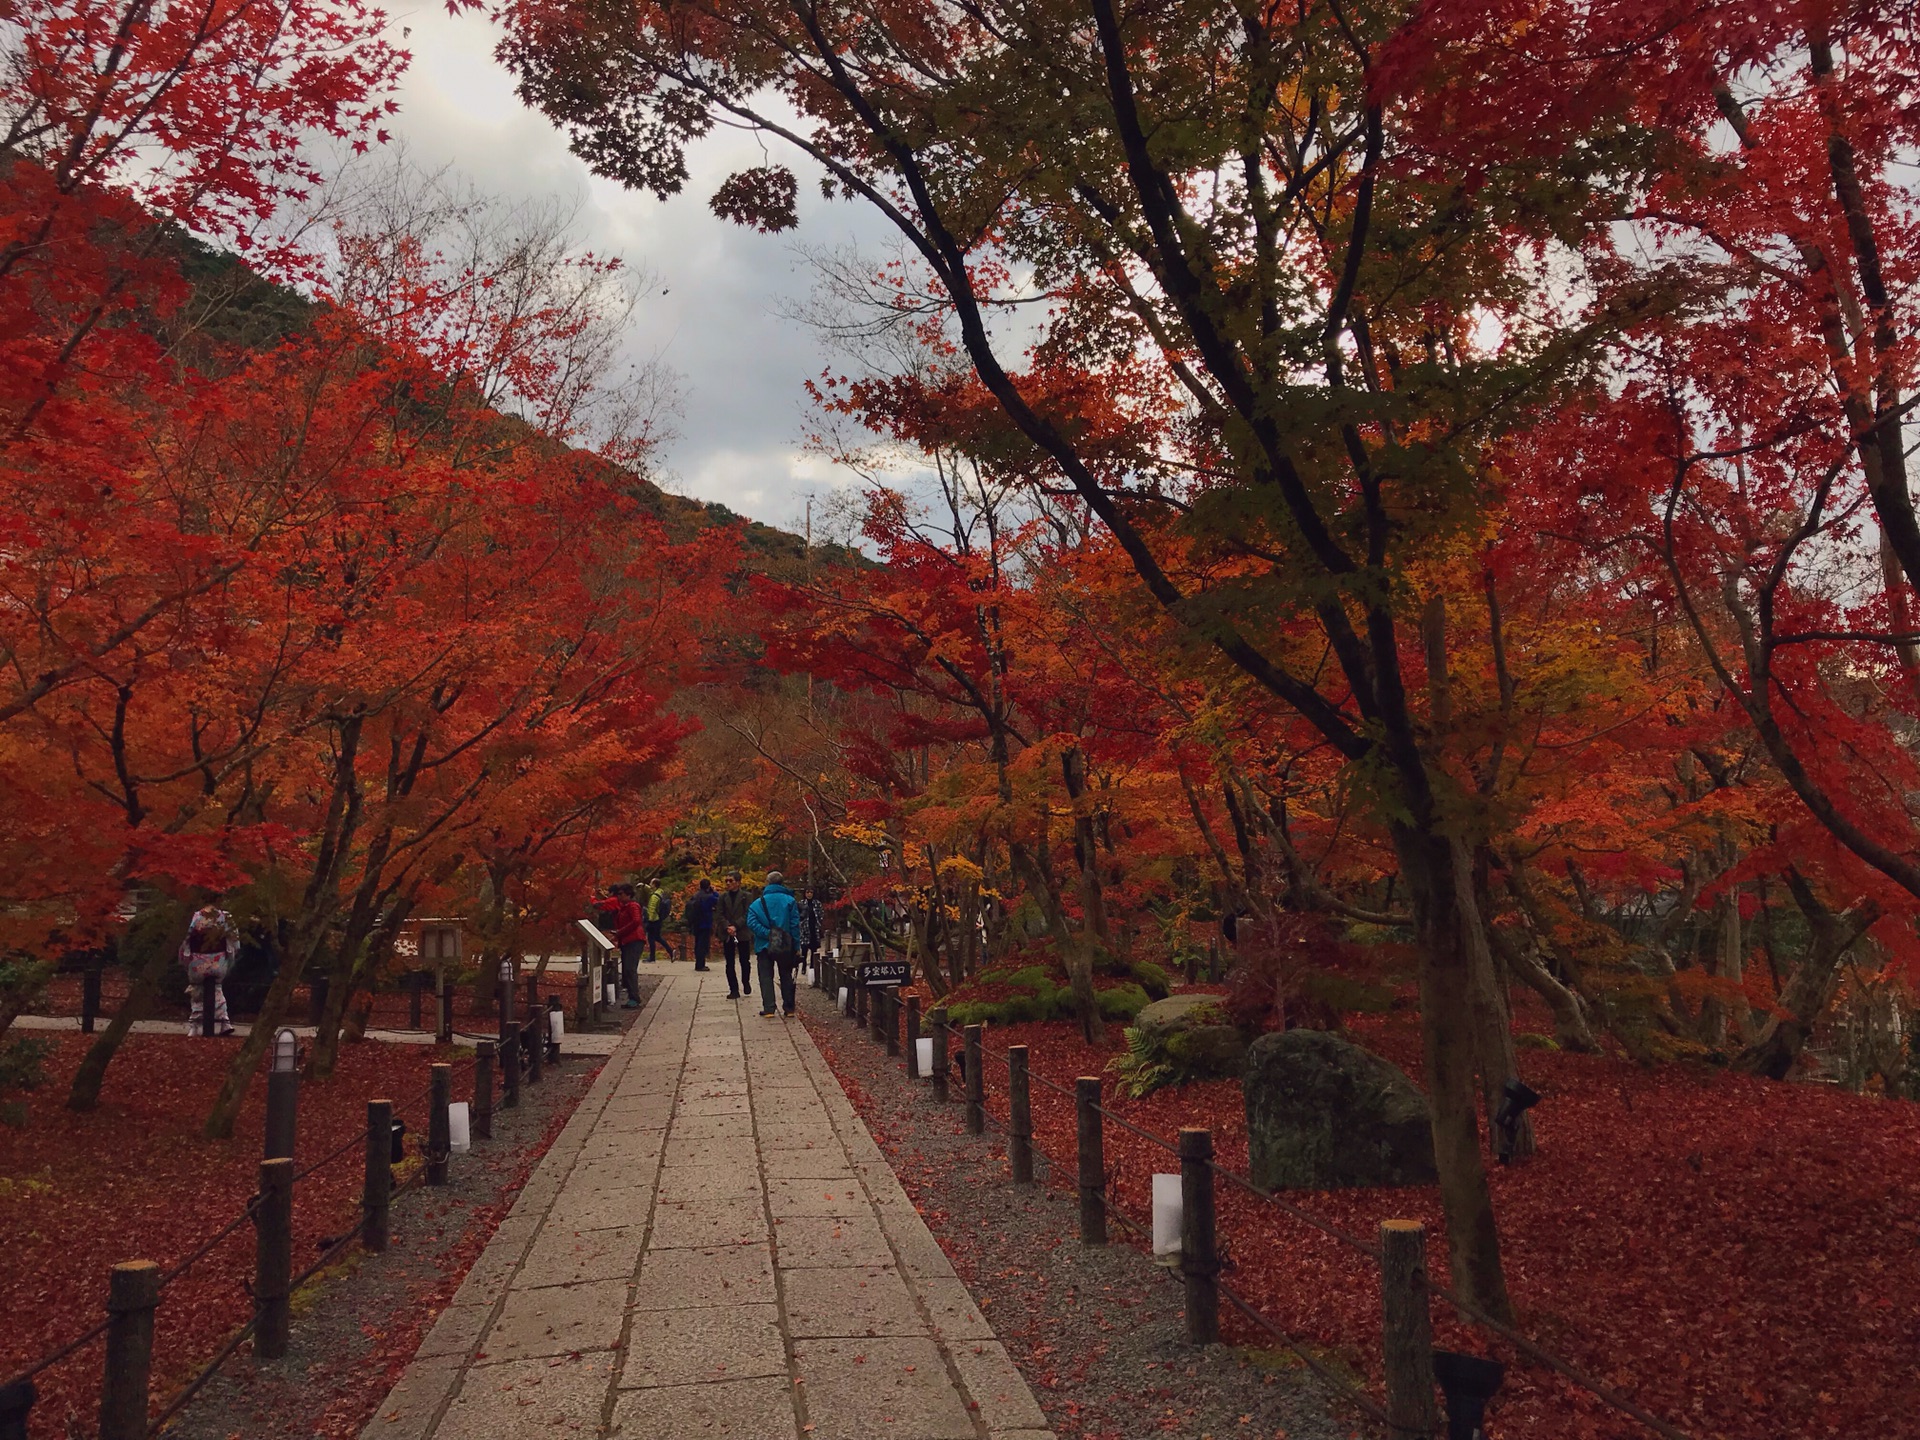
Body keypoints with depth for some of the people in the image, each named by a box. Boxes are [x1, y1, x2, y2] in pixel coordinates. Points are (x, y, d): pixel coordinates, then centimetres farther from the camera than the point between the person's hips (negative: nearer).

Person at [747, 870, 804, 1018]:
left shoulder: (758, 903, -1)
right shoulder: (790, 901, -4)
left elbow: (751, 922, -15)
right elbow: (795, 925, -7)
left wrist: (767, 934, -16)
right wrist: (796, 946, -3)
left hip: (765, 945, -1)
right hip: (786, 945, 1)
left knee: (766, 977, 5)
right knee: (786, 976, 14)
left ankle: (768, 1009, -4)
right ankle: (789, 1008, 16)